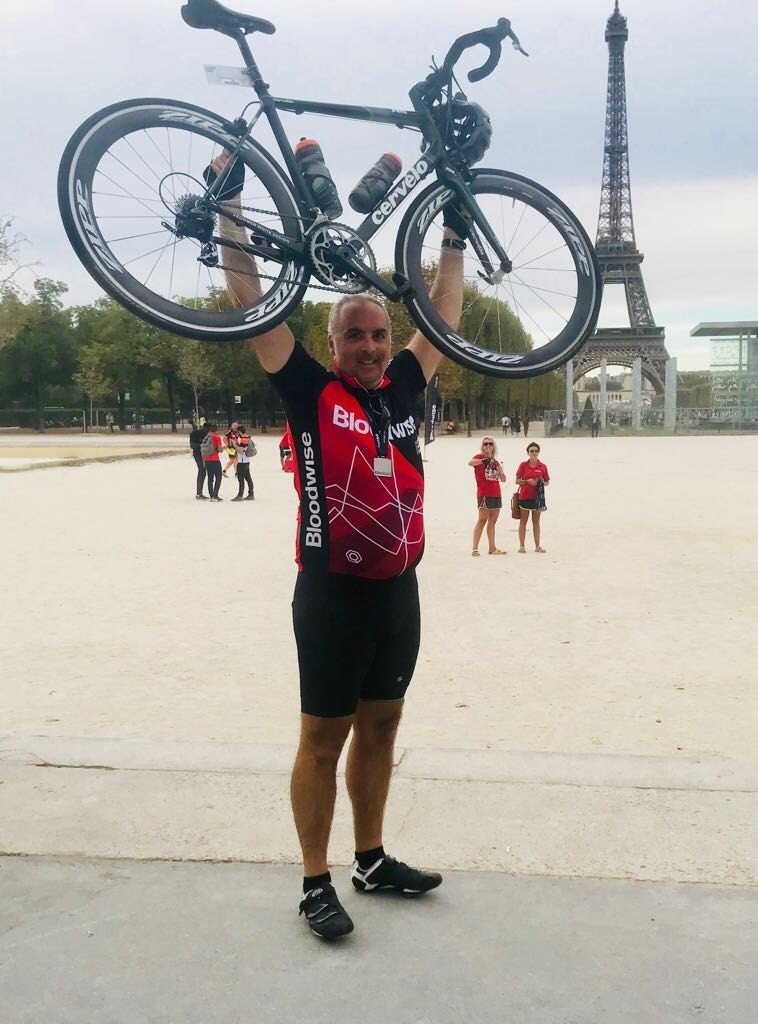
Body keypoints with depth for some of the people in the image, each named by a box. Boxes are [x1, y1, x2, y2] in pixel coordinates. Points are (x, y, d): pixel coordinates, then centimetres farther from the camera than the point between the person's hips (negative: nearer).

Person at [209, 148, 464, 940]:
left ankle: (371, 862, 30)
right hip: (333, 592, -5)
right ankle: (316, 883, 16)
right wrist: (227, 202, -10)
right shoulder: (311, 393, -6)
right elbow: (250, 298, -9)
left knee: (379, 727, 15)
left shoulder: (402, 389, 7)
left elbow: (443, 318, 21)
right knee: (323, 737, 4)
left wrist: (454, 237, 26)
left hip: (398, 589, 6)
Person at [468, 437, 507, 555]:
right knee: (482, 520, -11)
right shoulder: (480, 457, 0)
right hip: (484, 493, -7)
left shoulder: (496, 462, 18)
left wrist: (499, 469, -1)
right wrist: (484, 460, -36)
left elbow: (503, 480, 17)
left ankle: (492, 548, 14)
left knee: (492, 521, 9)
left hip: (496, 494, 7)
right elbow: (470, 462, -24)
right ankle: (475, 548, -11)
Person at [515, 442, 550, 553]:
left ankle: (537, 546, 13)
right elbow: (517, 481, 0)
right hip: (524, 497, -2)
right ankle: (522, 546, 6)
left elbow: (547, 482, 9)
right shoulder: (523, 465, 0)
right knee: (523, 522, 3)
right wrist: (527, 481, -16)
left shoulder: (543, 466, 4)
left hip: (538, 497, 2)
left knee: (536, 522, 8)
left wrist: (542, 483, -12)